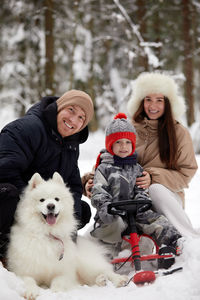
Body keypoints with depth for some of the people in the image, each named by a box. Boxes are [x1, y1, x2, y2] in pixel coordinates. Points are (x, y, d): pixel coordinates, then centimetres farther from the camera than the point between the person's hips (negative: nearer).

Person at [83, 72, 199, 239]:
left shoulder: (179, 132, 5)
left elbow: (186, 173, 0)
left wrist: (154, 177, -17)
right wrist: (91, 180, -10)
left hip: (167, 195, -1)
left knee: (156, 189, -36)